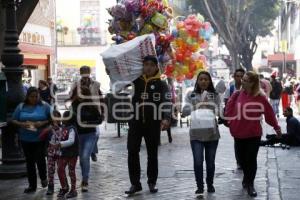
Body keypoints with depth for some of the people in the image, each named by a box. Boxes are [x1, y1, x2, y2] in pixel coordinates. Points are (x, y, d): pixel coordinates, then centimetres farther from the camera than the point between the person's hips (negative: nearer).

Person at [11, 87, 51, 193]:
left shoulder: (44, 106, -2)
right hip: (26, 139, 3)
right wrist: (21, 124, -13)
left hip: (40, 139, -3)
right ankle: (32, 185, 20)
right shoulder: (21, 107, 5)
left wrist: (43, 123, -18)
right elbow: (13, 120, 7)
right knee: (29, 161, 9)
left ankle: (43, 178, 24)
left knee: (40, 159, -7)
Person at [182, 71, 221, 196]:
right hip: (196, 134, -1)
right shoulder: (191, 95, 3)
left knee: (210, 161, 9)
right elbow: (184, 111, -4)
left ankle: (210, 184, 27)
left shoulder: (215, 95, 4)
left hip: (212, 133, 1)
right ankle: (199, 186, 8)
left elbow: (218, 111, -3)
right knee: (198, 162, -5)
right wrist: (195, 107, -20)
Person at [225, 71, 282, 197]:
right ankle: (247, 178, 36)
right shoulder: (238, 95, -5)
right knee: (242, 159, 13)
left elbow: (269, 113, -1)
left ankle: (250, 184, 13)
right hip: (239, 134, 3)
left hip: (254, 134, -3)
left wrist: (276, 127, 5)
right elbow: (230, 111, -2)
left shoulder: (260, 98, -10)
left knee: (251, 159, 0)